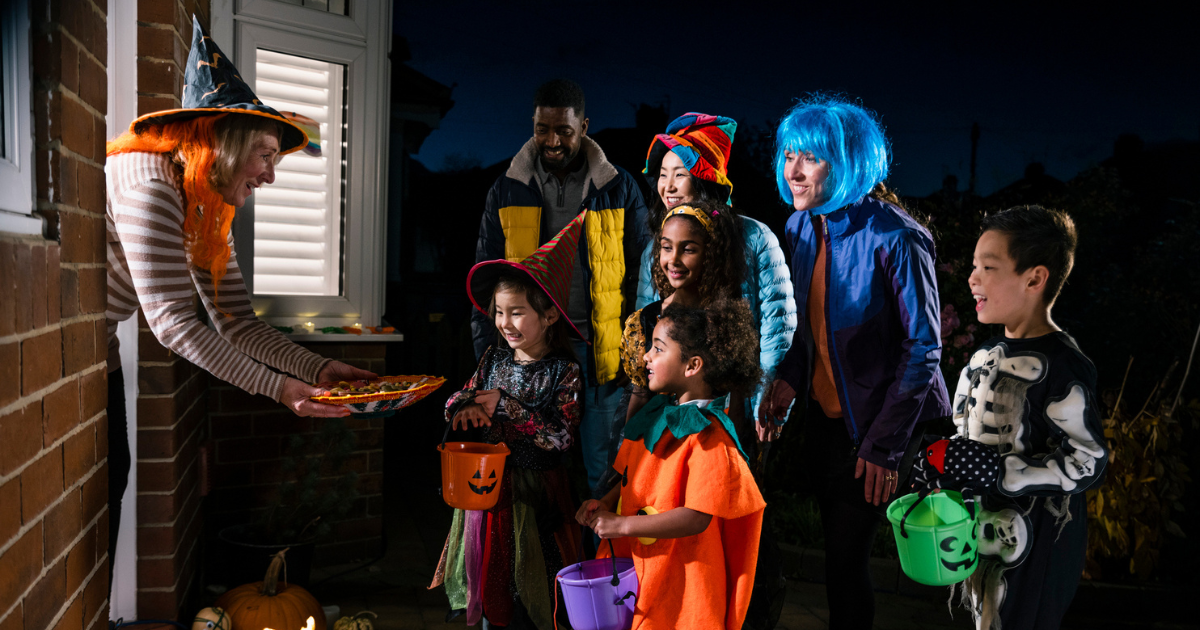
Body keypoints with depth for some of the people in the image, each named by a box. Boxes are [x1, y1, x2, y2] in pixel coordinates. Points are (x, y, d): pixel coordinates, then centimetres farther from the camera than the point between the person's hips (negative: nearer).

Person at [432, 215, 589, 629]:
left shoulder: (564, 370, -14)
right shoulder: (495, 357, 1)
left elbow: (561, 436, -22)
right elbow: (460, 399, 10)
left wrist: (506, 404, -23)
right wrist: (464, 407, -15)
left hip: (534, 493, -5)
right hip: (486, 484, 5)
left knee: (528, 589, 6)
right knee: (488, 572, 17)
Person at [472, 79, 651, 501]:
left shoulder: (619, 190, 3)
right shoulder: (505, 193, 7)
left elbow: (642, 274, 7)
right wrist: (488, 356, 3)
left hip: (600, 351, -1)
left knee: (603, 473, 7)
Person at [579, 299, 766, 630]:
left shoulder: (709, 438, -19)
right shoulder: (656, 416, 6)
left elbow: (697, 518, -24)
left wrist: (622, 524, -22)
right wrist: (606, 505, 0)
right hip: (635, 562, 7)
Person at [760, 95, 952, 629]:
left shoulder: (894, 239, -22)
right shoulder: (802, 225, -1)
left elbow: (922, 348, -18)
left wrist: (884, 445, -18)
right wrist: (789, 375, -6)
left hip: (876, 419, -6)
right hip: (823, 414, 7)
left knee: (846, 560, 1)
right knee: (836, 546, 19)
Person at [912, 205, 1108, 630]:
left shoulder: (1061, 365, -20)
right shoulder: (988, 357, 5)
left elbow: (1088, 462, -22)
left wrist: (996, 471, -26)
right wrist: (940, 464, -1)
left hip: (1037, 545, -8)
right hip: (984, 530, 8)